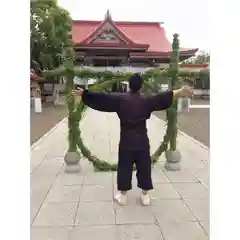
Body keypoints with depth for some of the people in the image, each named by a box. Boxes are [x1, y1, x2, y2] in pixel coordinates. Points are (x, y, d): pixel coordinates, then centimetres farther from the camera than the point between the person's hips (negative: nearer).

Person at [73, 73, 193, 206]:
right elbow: (163, 97, -8)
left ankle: (122, 195, 21)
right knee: (144, 167, 12)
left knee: (124, 167, 10)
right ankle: (145, 195, 21)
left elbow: (101, 97, -6)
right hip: (142, 140, 0)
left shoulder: (120, 99, -7)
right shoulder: (147, 100, -6)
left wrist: (84, 93, 1)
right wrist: (180, 92, -5)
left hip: (126, 140, 0)